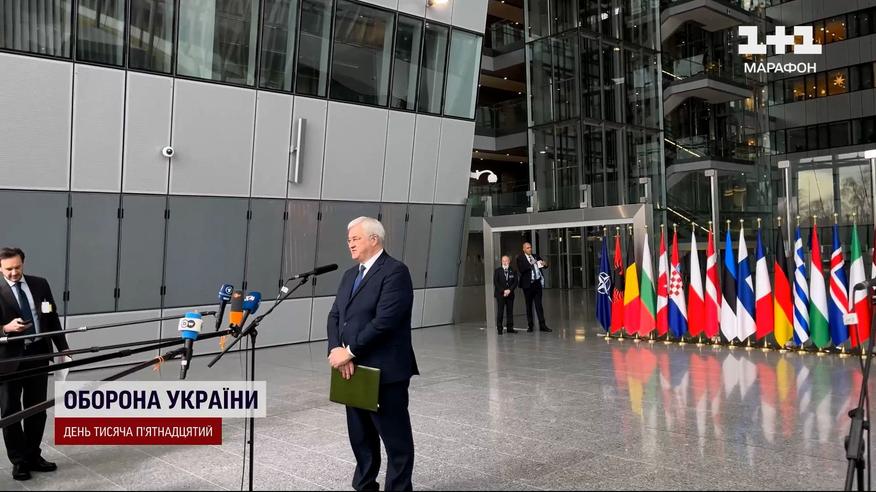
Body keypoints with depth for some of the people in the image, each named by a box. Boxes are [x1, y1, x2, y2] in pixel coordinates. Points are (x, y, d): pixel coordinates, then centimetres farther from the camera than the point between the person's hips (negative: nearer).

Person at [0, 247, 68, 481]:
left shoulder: (40, 284, 5)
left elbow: (52, 318, 9)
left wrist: (63, 347, 5)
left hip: (38, 353, 4)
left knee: (37, 409, 12)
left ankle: (33, 456, 25)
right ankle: (19, 461, 20)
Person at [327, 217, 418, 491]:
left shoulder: (395, 271, -12)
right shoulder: (350, 275, 16)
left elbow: (384, 320, -21)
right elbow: (335, 316, 11)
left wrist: (350, 352, -17)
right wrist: (336, 349, -7)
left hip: (384, 371, -8)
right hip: (354, 370, 8)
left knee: (395, 438, 5)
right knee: (360, 437, 18)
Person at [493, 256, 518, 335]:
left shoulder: (513, 271, 8)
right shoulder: (498, 271, 3)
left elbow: (515, 282, 4)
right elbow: (495, 282, -2)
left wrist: (509, 290, -10)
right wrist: (503, 291, -10)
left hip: (510, 294, 2)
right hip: (500, 294, -2)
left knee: (510, 312, 3)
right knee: (500, 312, -4)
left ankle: (510, 328, 7)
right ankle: (499, 329, -2)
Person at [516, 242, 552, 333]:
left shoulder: (536, 256, 13)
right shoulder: (520, 258, -2)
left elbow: (543, 264, 22)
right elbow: (521, 269, -16)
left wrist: (545, 264, -2)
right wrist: (530, 264, -27)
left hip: (538, 282, 4)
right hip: (528, 284, -4)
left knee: (539, 304, 5)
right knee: (529, 305, 5)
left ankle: (542, 325, 5)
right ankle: (530, 325, 13)